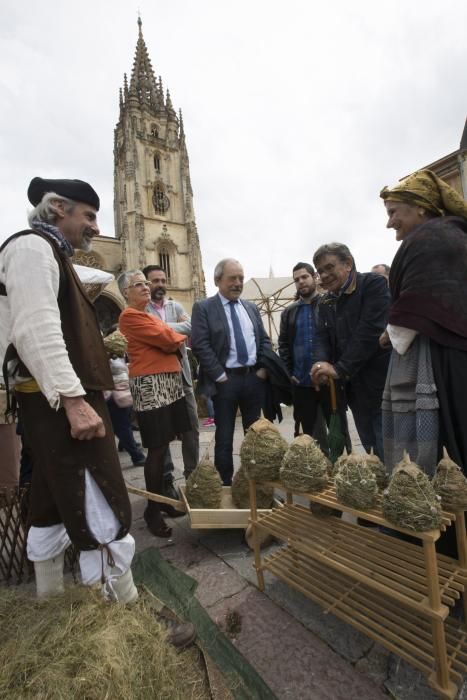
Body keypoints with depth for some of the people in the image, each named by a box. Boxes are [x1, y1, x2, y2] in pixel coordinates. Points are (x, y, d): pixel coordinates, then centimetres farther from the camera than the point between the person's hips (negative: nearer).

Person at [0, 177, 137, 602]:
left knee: (53, 508, 20)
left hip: (55, 402, 11)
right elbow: (36, 332, -22)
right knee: (104, 516, -6)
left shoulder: (52, 255, 23)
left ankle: (51, 599, 36)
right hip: (60, 401, -11)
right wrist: (74, 400, -27)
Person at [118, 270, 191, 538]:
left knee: (163, 446, 13)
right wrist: (180, 338, 6)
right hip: (150, 385, -9)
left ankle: (162, 498, 28)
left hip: (169, 382, 9)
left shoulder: (148, 315, 21)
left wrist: (173, 340, -3)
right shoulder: (130, 316, -8)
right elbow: (166, 339, -13)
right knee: (157, 449, -3)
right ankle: (153, 510, 12)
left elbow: (169, 341, 17)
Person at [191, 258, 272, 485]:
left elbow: (264, 340, 14)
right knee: (224, 436, 6)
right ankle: (225, 483, 22)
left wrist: (264, 368, 1)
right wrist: (220, 376, -14)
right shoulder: (203, 308, -3)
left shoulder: (251, 307, 13)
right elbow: (200, 346, -12)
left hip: (254, 377, 5)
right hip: (225, 379, -5)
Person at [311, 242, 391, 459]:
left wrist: (340, 369, -20)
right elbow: (322, 337, 7)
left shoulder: (374, 284, -7)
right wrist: (321, 363, -15)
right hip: (354, 388, 6)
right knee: (372, 452, 14)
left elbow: (371, 330, -18)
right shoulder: (325, 302, 14)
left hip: (380, 384, -6)